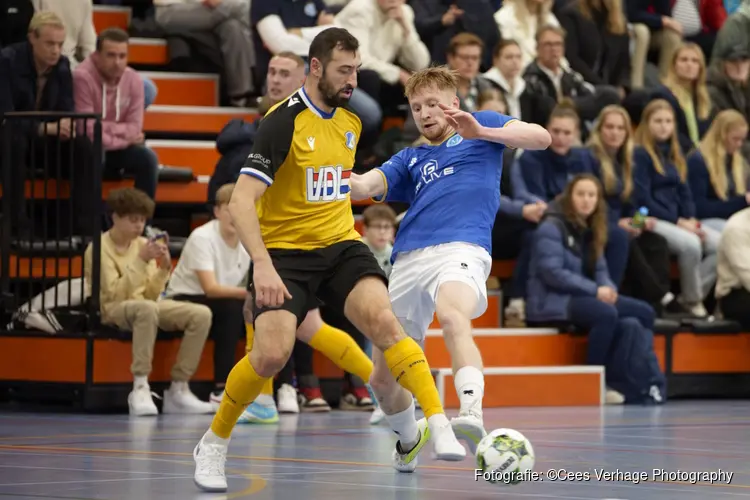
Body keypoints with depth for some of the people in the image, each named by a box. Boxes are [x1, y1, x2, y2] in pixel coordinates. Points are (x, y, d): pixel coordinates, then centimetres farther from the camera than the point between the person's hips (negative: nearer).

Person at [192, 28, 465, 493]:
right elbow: (241, 200, -21)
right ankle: (213, 446, 4)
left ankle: (441, 429, -27)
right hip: (285, 252, -4)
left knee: (383, 320, -22)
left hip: (341, 245, 5)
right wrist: (262, 265, -31)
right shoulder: (283, 122, -15)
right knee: (271, 354, -19)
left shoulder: (351, 121, 7)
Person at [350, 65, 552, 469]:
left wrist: (481, 131, -10)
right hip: (408, 261, 6)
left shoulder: (481, 126, 20)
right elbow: (364, 186, 14)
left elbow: (541, 138, 4)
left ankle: (472, 417, -57)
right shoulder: (410, 159, 30)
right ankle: (408, 441, 36)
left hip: (461, 249, -6)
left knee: (452, 316, -40)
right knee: (383, 379, 7)